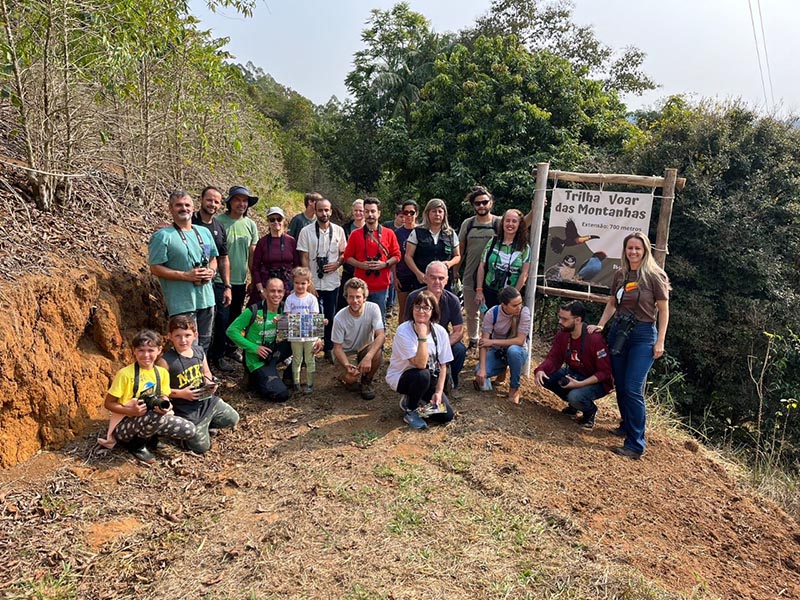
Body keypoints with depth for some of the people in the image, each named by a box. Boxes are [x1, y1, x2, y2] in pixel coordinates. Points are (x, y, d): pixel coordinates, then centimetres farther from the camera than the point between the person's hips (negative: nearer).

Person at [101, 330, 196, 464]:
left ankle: (149, 435, 6)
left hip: (152, 421, 5)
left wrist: (165, 406, -19)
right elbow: (108, 403, -9)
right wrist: (131, 411, -25)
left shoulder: (162, 372, 0)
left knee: (190, 430, -14)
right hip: (124, 425, -5)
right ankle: (138, 445, -7)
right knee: (157, 416, -37)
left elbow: (164, 397, 6)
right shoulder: (125, 373, -14)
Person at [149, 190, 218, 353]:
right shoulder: (163, 236, -8)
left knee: (205, 343, 18)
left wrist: (211, 271, -2)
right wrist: (186, 275, -19)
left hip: (206, 298, 7)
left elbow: (213, 258, 21)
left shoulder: (204, 232, 11)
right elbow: (155, 268, -12)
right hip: (182, 303, -6)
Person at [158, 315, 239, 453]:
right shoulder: (166, 361, -20)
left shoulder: (199, 351, -1)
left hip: (206, 400, 6)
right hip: (186, 409, -6)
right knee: (201, 446, -6)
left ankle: (204, 425, 24)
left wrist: (210, 383, -5)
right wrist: (181, 393, -21)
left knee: (233, 419, 9)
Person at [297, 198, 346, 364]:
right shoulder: (306, 231, -3)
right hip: (313, 282, -2)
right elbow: (304, 258, -4)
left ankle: (329, 349, 23)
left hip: (332, 282, 2)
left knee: (330, 317, 10)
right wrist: (308, 282, -10)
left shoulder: (338, 230, 3)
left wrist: (337, 263, -11)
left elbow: (344, 253, 11)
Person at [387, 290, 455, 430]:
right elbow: (420, 364, -31)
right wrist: (422, 336, -34)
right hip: (400, 377, -4)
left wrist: (438, 392, -12)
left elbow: (443, 365, -3)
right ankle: (410, 410, -8)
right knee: (423, 375, -37)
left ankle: (412, 399, 15)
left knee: (446, 415, -11)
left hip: (429, 380, 4)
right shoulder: (403, 331, -23)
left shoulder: (440, 332, -9)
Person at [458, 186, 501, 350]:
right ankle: (473, 342, 34)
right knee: (471, 313, 17)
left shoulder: (499, 223, -3)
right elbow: (460, 250, 10)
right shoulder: (467, 224, 5)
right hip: (469, 277, 3)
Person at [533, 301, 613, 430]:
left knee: (575, 396, -34)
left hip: (596, 381, -6)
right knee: (544, 376, -13)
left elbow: (604, 372, -23)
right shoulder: (562, 334, -10)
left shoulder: (595, 339, -28)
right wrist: (540, 370, -28)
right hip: (573, 374, 7)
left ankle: (590, 411, 4)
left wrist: (580, 384, -32)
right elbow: (553, 358, -6)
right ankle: (574, 402, 10)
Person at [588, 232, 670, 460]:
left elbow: (663, 310, -4)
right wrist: (600, 325, 6)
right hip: (618, 332, 6)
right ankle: (627, 426, 32)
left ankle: (636, 445, -5)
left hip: (643, 335, -5)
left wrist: (660, 342, -8)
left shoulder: (655, 276, -7)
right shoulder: (620, 275, 7)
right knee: (620, 386, 12)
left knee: (633, 389, -11)